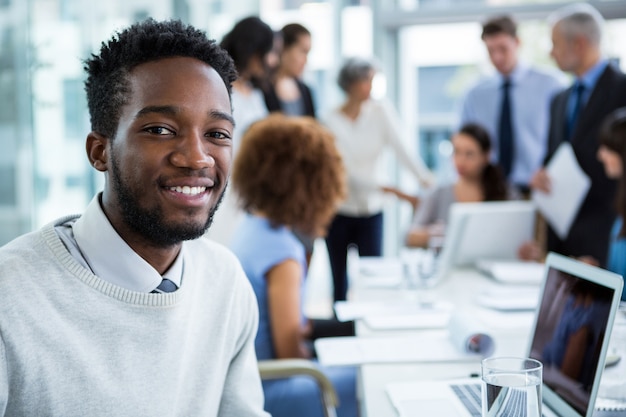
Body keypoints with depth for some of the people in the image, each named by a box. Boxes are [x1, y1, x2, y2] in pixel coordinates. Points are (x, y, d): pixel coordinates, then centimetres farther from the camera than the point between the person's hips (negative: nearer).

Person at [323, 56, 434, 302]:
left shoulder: (380, 111, -3)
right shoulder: (331, 121, -9)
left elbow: (400, 149, -14)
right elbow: (342, 169, -16)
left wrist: (426, 179, -30)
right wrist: (380, 187, -27)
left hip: (371, 210, 1)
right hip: (338, 210, -1)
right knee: (340, 282, 6)